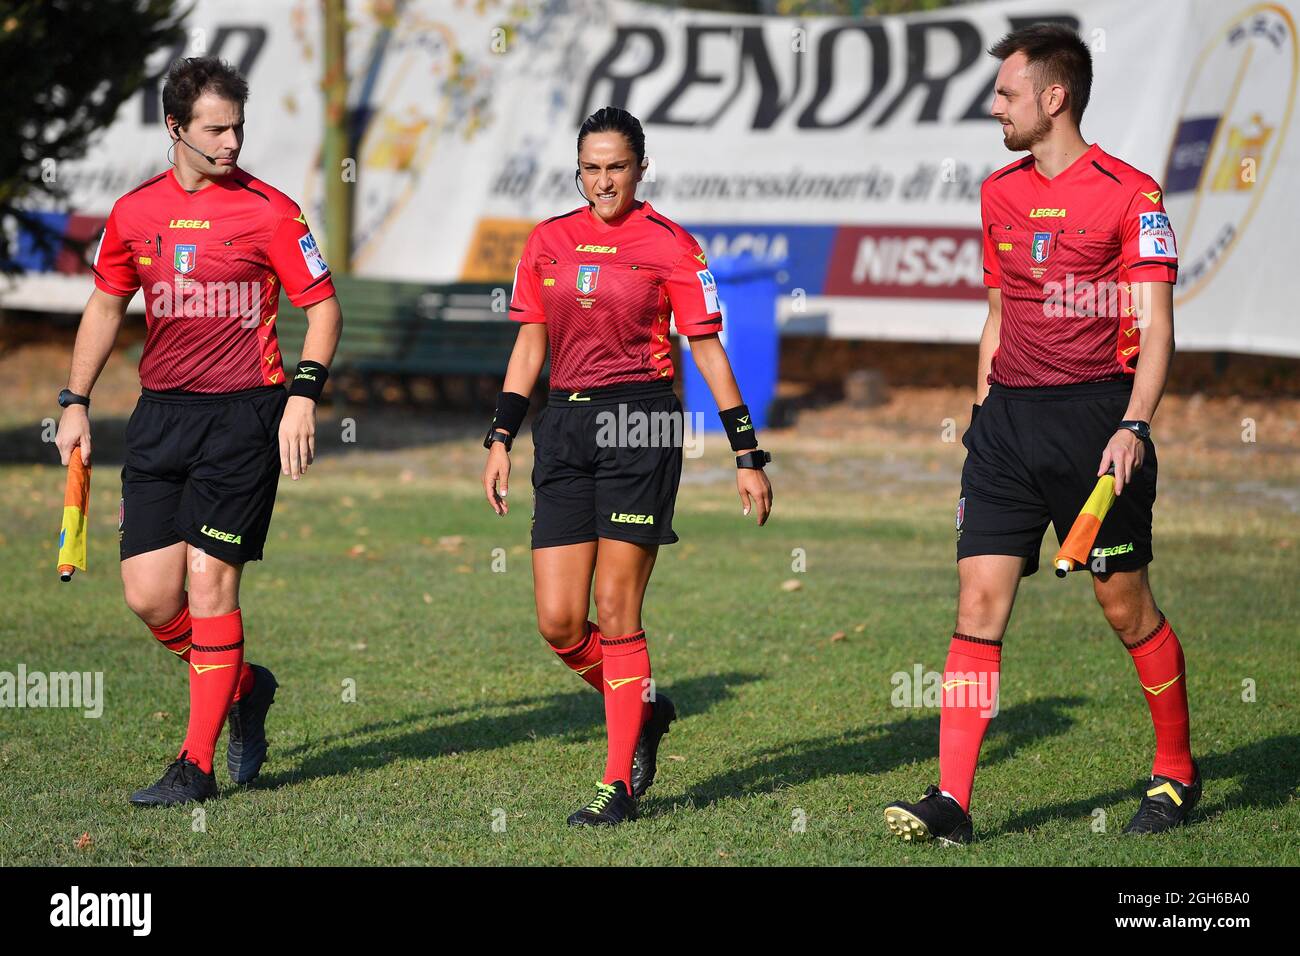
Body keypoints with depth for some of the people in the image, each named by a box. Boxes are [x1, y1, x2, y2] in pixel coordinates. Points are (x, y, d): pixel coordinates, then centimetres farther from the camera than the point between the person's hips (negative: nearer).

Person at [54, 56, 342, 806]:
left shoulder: (268, 210, -4)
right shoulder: (135, 212, 8)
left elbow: (323, 304, -1)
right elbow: (107, 304, 20)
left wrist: (305, 392, -13)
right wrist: (77, 401, 16)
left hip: (244, 414, -4)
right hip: (160, 415, 4)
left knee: (210, 582, -7)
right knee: (148, 593, -1)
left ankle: (198, 765, 1)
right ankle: (244, 687, 27)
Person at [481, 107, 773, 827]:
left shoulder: (669, 245, -1)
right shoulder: (548, 242, 11)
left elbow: (708, 350, 1)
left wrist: (747, 455, -1)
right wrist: (499, 440, 11)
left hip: (639, 426, -5)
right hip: (564, 427, 5)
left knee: (616, 612, -6)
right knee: (558, 622, -1)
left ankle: (619, 786, 3)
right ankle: (644, 711, 26)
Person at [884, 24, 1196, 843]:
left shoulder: (1129, 193, -7)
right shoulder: (1001, 193, 13)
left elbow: (1155, 327, -10)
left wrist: (1133, 425, -22)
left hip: (1094, 412, -5)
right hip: (1009, 414, 5)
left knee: (1127, 606, 3)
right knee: (979, 599, -4)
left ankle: (1177, 773, 22)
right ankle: (952, 800, -7)